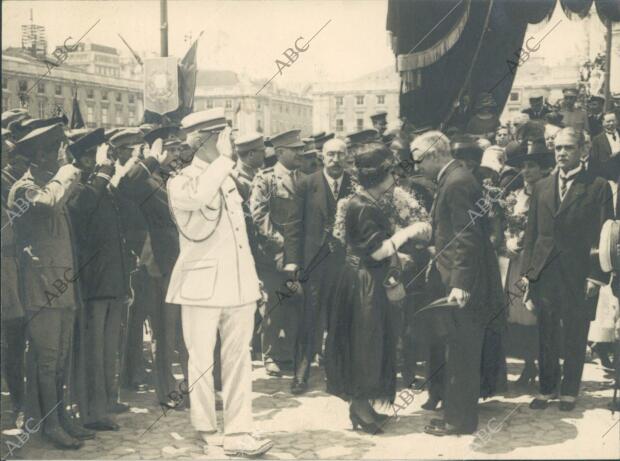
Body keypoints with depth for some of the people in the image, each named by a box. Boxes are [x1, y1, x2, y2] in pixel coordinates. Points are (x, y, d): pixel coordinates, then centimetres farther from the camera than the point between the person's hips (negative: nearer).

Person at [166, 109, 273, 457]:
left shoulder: (227, 179, 13)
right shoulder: (181, 182, -7)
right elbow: (197, 197, -33)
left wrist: (253, 278, 15)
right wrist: (223, 158, -22)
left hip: (238, 285, 6)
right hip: (203, 286, -6)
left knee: (238, 362, 6)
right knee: (202, 362, 4)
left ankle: (238, 436, 11)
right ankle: (207, 432, 18)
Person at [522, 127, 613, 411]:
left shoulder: (598, 187, -1)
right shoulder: (541, 187, 11)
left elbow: (603, 236, -4)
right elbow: (531, 232, 11)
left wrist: (596, 276, -10)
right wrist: (526, 270, 5)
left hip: (579, 275, -3)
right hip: (544, 272, 3)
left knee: (575, 338, 7)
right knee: (546, 337, 9)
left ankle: (569, 391, 21)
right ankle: (547, 388, 23)